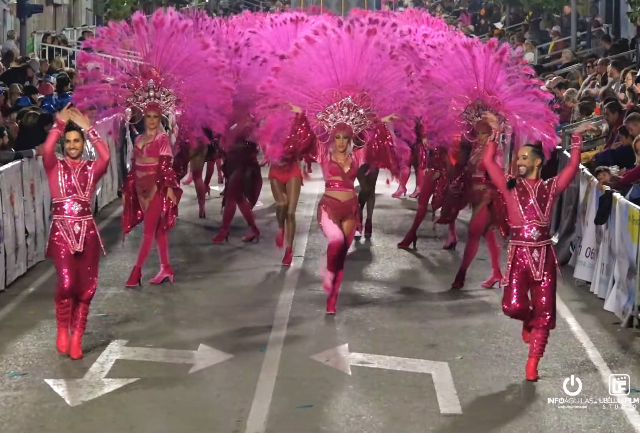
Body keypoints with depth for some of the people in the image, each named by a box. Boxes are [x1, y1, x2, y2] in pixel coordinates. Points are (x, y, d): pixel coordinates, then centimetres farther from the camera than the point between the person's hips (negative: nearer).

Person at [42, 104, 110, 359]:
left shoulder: (92, 169, 8)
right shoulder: (55, 166, 6)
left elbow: (106, 157, -14)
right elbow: (46, 149, -16)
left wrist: (88, 128, -10)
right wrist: (60, 122, -10)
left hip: (87, 232, 2)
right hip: (61, 231, -2)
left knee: (86, 286, 2)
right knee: (66, 283, -17)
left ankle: (76, 337, 16)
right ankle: (62, 330, 7)